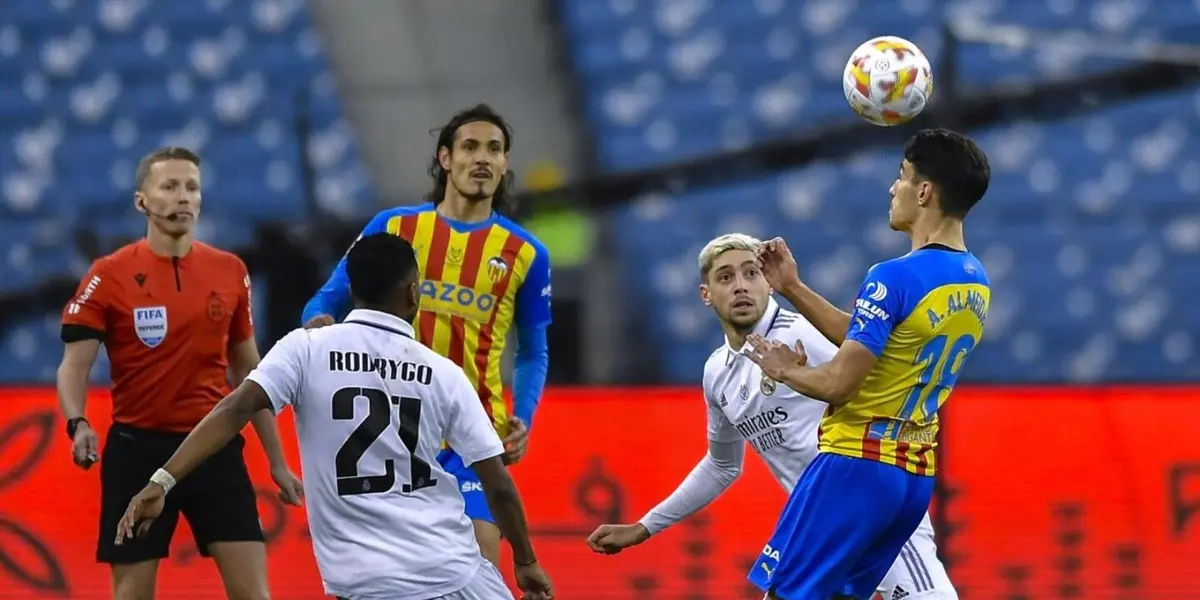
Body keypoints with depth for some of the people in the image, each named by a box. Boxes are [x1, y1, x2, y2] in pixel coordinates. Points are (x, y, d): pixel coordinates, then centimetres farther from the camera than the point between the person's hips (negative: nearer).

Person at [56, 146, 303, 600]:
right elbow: (74, 365, -6)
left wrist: (277, 460, 14)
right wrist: (78, 424, -26)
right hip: (137, 448, -2)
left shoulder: (230, 272, 5)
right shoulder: (109, 276, -5)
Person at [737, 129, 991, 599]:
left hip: (857, 464, -8)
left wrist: (784, 369, 3)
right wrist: (792, 288, 14)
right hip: (917, 475, 8)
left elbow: (838, 382, -17)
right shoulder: (976, 284, 10)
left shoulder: (896, 278, -17)